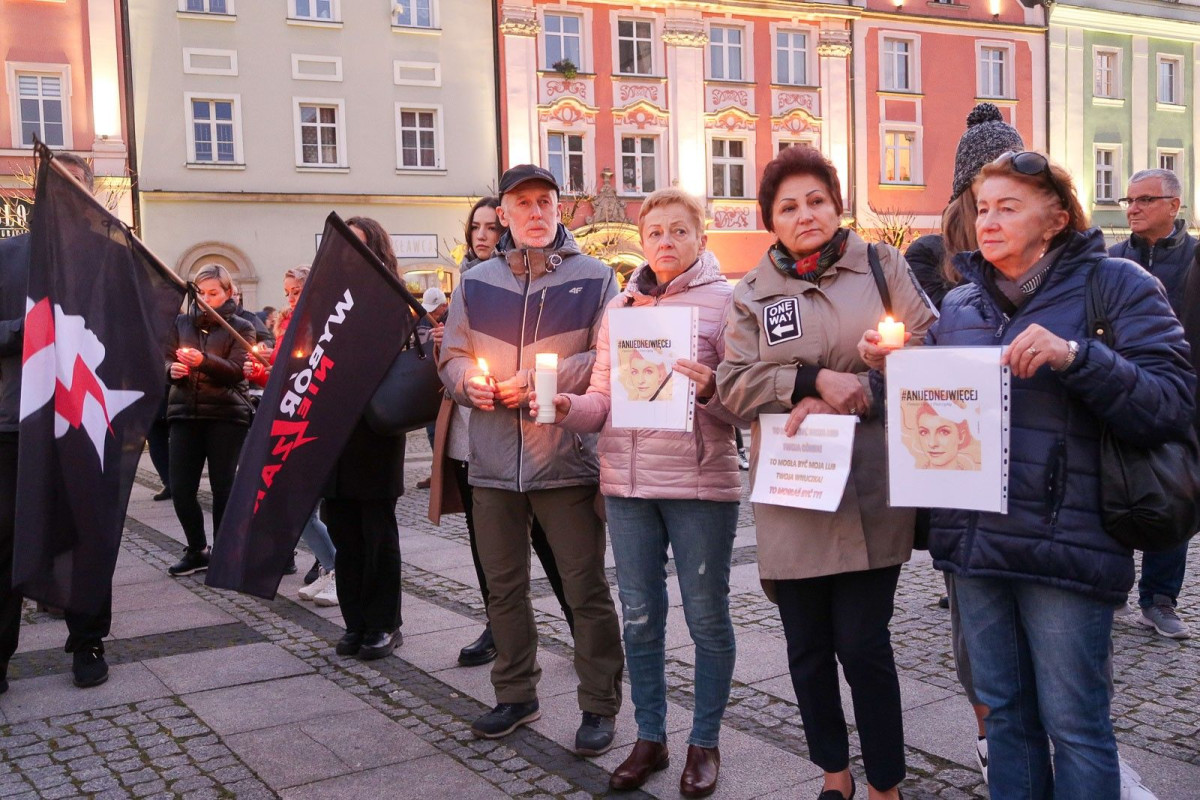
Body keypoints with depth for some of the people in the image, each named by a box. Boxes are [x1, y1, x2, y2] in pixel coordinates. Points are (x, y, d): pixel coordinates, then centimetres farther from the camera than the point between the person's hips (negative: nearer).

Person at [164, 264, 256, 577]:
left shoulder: (240, 327, 3)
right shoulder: (182, 322, 12)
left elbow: (237, 371, -9)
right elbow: (166, 359, 11)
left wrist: (203, 360, -25)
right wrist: (172, 369, -12)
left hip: (226, 415, -3)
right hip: (185, 413, 3)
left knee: (223, 488, 0)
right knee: (181, 489, 1)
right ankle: (197, 550, 20)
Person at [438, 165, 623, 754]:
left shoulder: (594, 278, 1)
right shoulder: (476, 282, 11)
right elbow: (451, 356, 14)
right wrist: (468, 381, -8)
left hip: (567, 457, -4)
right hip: (493, 462, 4)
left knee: (586, 588, 2)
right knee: (503, 586, 14)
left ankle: (599, 705, 16)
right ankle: (515, 695, 31)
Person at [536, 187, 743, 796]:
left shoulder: (724, 300, -2)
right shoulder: (620, 306, 11)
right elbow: (604, 399, 11)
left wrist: (711, 389, -26)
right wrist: (567, 408, -9)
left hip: (699, 481, -4)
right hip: (626, 481, 4)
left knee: (707, 615, 6)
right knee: (639, 616, 12)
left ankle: (705, 741, 23)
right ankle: (650, 738, 27)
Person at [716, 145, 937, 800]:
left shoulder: (881, 265, 4)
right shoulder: (753, 292, 9)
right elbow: (733, 383, -1)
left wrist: (847, 396, -13)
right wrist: (813, 381, -15)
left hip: (870, 493, -2)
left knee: (863, 646, -1)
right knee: (807, 648, 12)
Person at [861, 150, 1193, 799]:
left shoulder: (1113, 283, -3)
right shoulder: (959, 302, 13)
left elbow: (1173, 403, -11)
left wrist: (1074, 356, -24)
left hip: (1064, 544, -5)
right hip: (974, 541, 5)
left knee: (1073, 722, 3)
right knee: (1005, 711, 16)